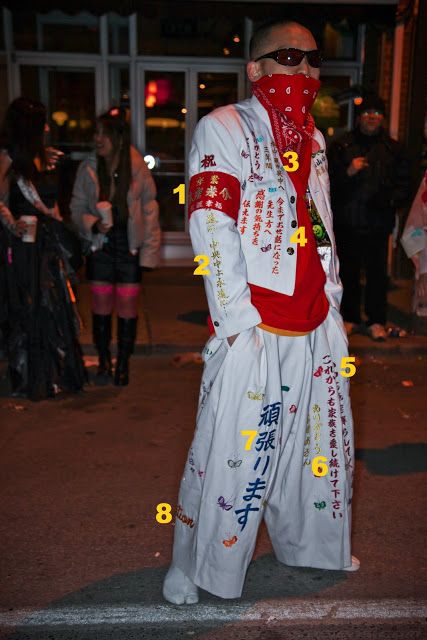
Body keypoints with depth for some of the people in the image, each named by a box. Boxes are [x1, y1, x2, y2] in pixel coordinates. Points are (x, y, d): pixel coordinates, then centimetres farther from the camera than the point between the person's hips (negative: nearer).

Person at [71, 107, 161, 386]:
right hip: (101, 245, 2)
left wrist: (149, 250, -7)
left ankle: (123, 364, 20)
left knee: (128, 306, 2)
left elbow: (150, 209, -3)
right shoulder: (88, 168, -2)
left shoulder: (137, 168, -6)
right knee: (101, 305, 7)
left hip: (129, 245, -1)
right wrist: (93, 224, -16)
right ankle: (104, 363, 23)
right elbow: (77, 208, 5)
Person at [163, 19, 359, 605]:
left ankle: (311, 546, 38)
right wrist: (239, 323, -19)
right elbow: (212, 230, -14)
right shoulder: (224, 128, -4)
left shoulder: (313, 140, 17)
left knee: (320, 436, 16)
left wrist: (333, 308, 14)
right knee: (231, 449, -1)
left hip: (316, 327, 7)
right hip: (255, 330, -7)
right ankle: (193, 569, 20)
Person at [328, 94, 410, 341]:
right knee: (348, 272, 8)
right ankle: (351, 318, 21)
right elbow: (328, 180, 4)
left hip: (378, 222, 0)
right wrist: (348, 172, -14)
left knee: (377, 272, 2)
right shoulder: (341, 146, 7)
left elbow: (404, 184, 11)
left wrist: (391, 200, -8)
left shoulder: (393, 149, 10)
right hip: (346, 221, 0)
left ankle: (377, 321, 13)